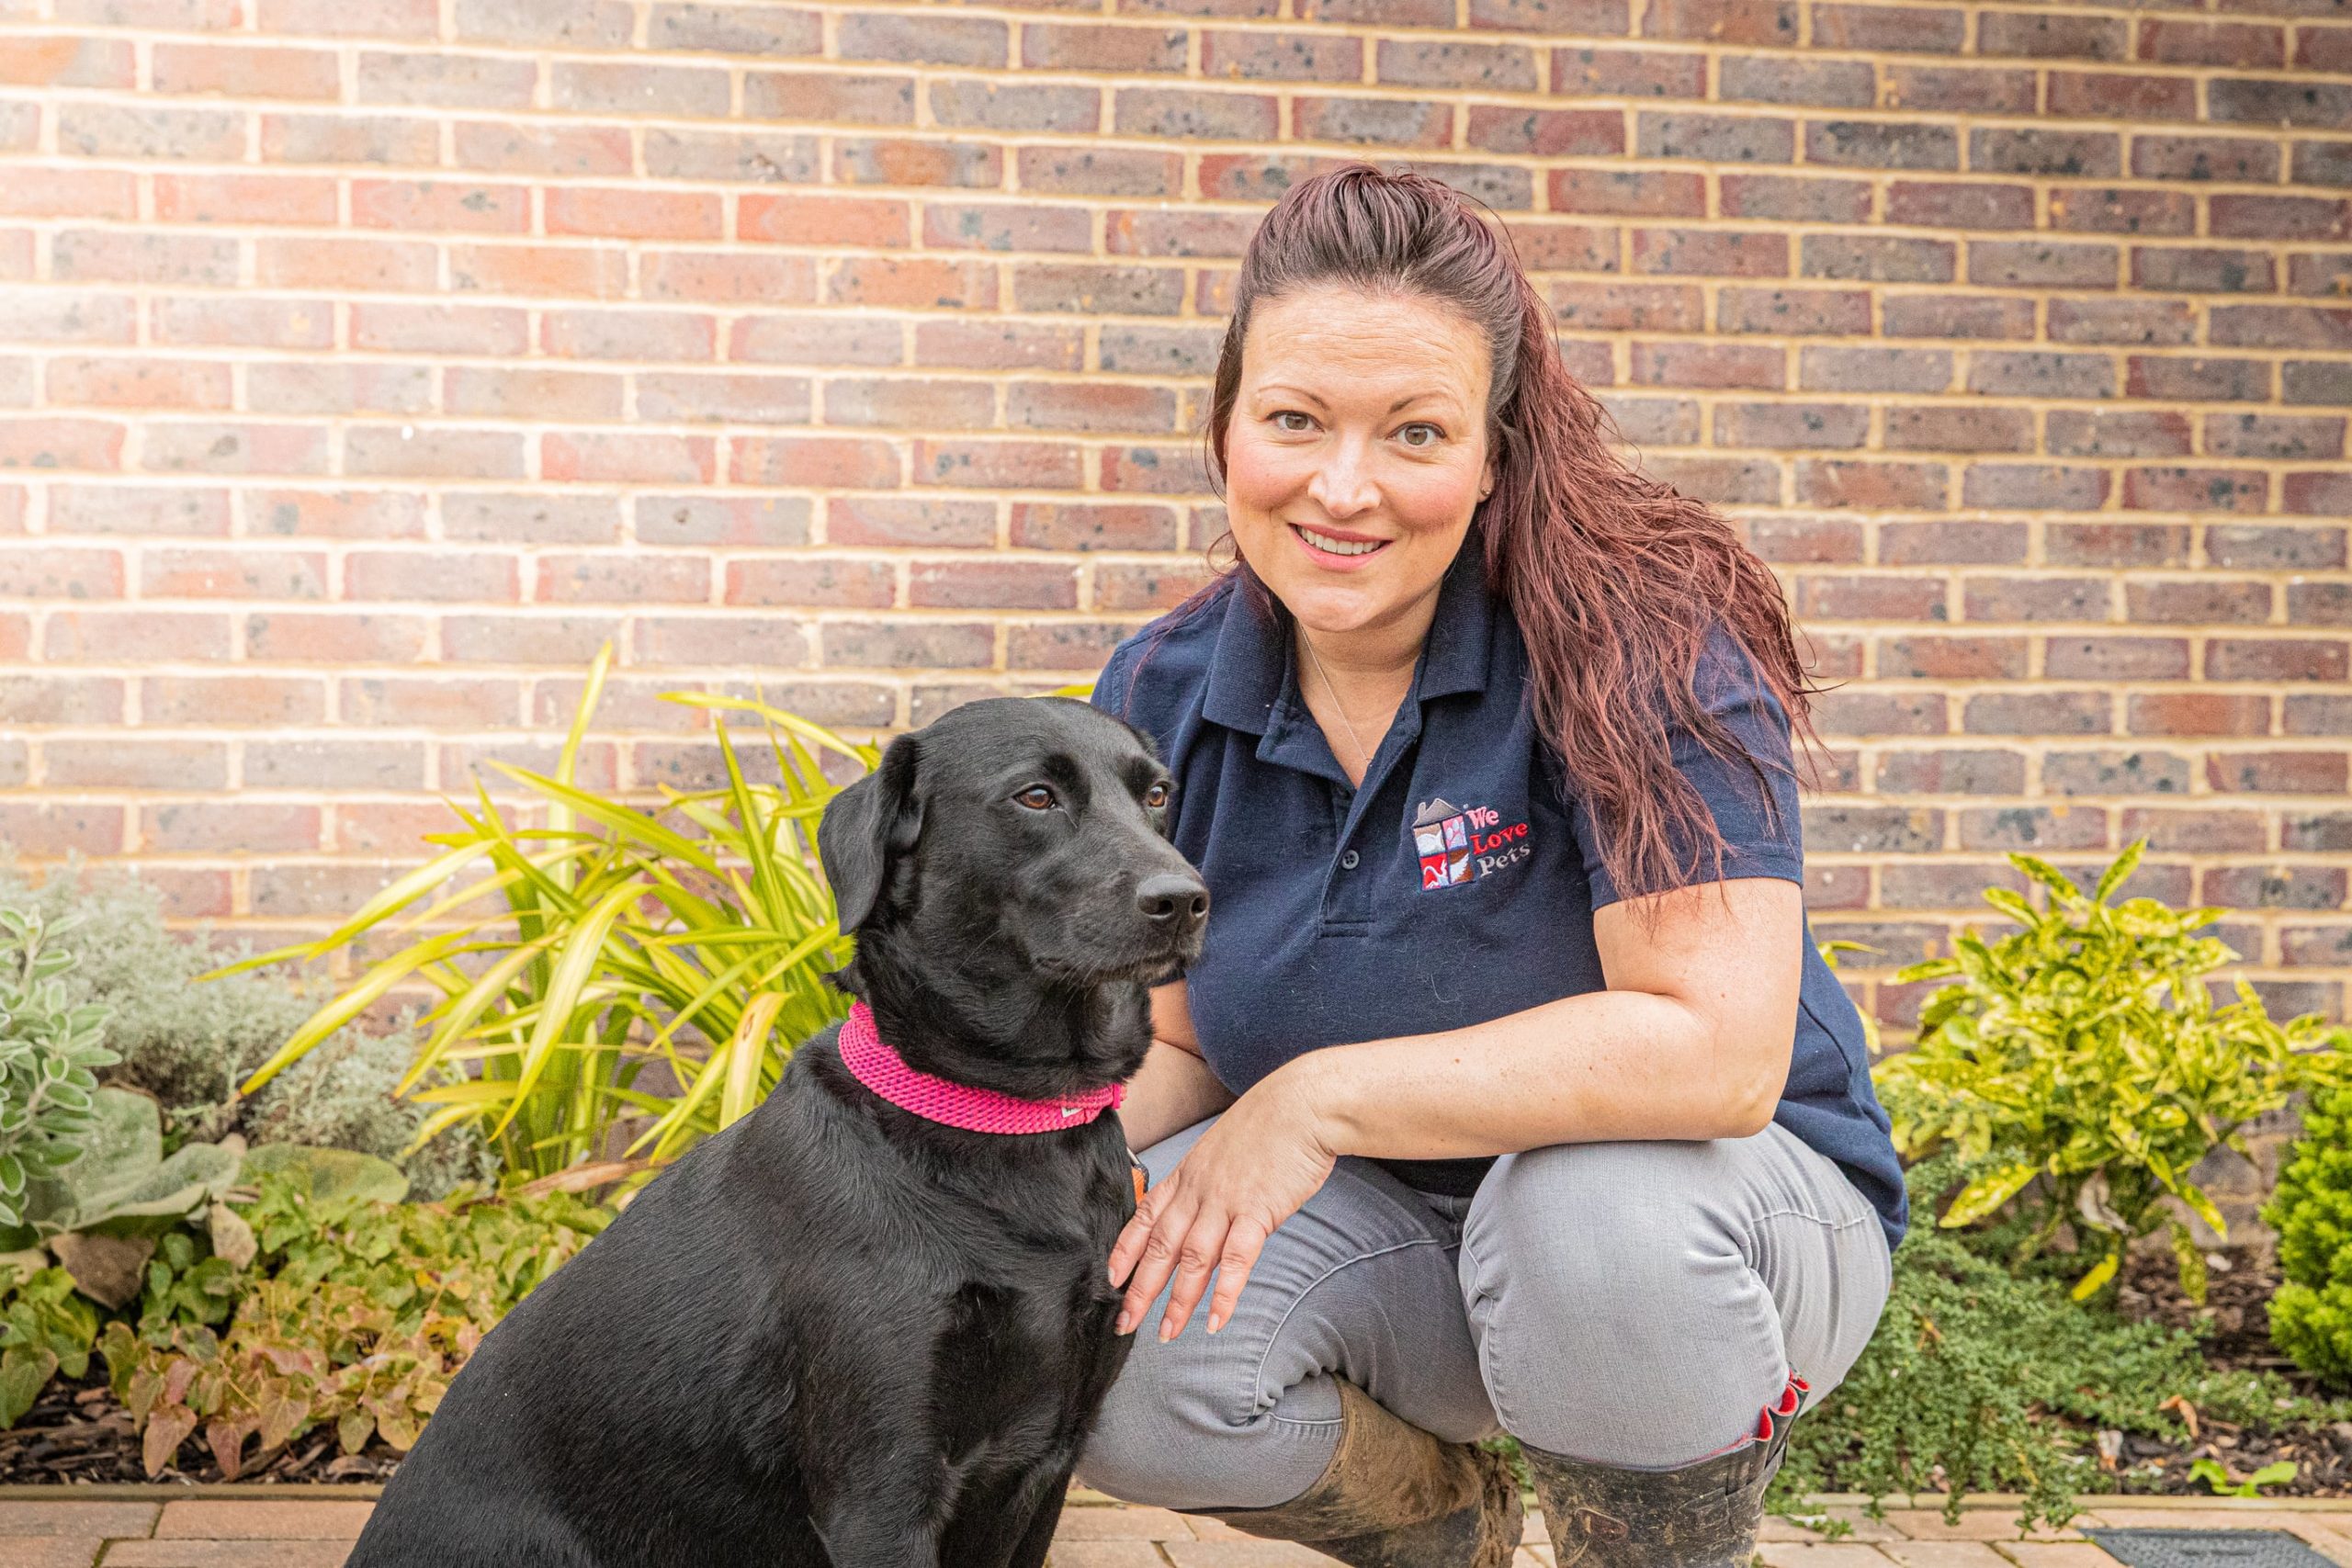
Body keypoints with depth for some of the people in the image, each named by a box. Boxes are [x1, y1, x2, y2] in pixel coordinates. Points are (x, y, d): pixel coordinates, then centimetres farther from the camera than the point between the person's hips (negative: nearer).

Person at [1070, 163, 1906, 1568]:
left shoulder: (1634, 634, -21)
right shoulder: (1163, 700, -5)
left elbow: (1719, 1046, -29)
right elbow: (1181, 1050, 3)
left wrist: (1325, 1093, -27)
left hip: (1716, 1205, -3)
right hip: (1385, 1235, 4)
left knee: (1598, 1210, -37)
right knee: (1106, 1340, -23)